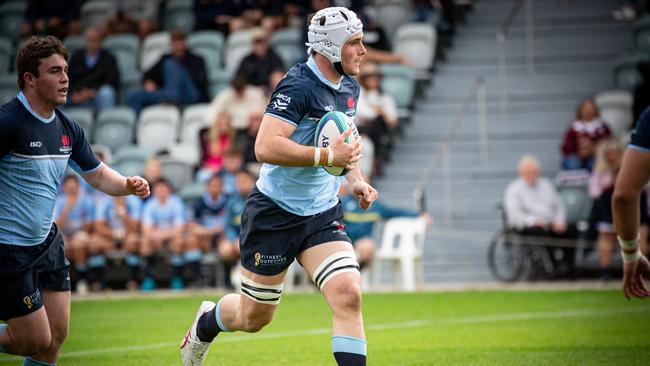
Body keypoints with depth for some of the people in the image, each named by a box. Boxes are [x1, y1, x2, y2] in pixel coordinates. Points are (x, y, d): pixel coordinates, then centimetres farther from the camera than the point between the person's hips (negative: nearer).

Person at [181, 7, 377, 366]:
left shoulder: (350, 88, 6)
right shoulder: (298, 86, -20)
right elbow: (265, 147, -30)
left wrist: (356, 180, 9)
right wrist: (326, 156, -32)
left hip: (322, 214, 6)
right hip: (275, 213, -6)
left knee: (348, 295, -17)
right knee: (254, 318, 9)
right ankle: (206, 322, 43)